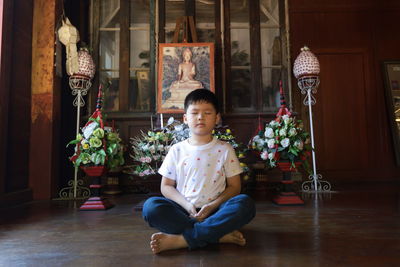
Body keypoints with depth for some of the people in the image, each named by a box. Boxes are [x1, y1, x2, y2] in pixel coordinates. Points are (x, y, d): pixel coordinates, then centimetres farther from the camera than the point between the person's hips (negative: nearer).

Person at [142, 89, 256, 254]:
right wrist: (186, 205, -11)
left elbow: (234, 187, 4)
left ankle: (181, 240, -29)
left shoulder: (225, 150, 5)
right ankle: (220, 235, -25)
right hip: (184, 211, 1)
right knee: (151, 206, -27)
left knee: (245, 204, -28)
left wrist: (212, 206, -13)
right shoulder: (177, 150, 6)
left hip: (214, 211, 0)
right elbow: (166, 186, 7)